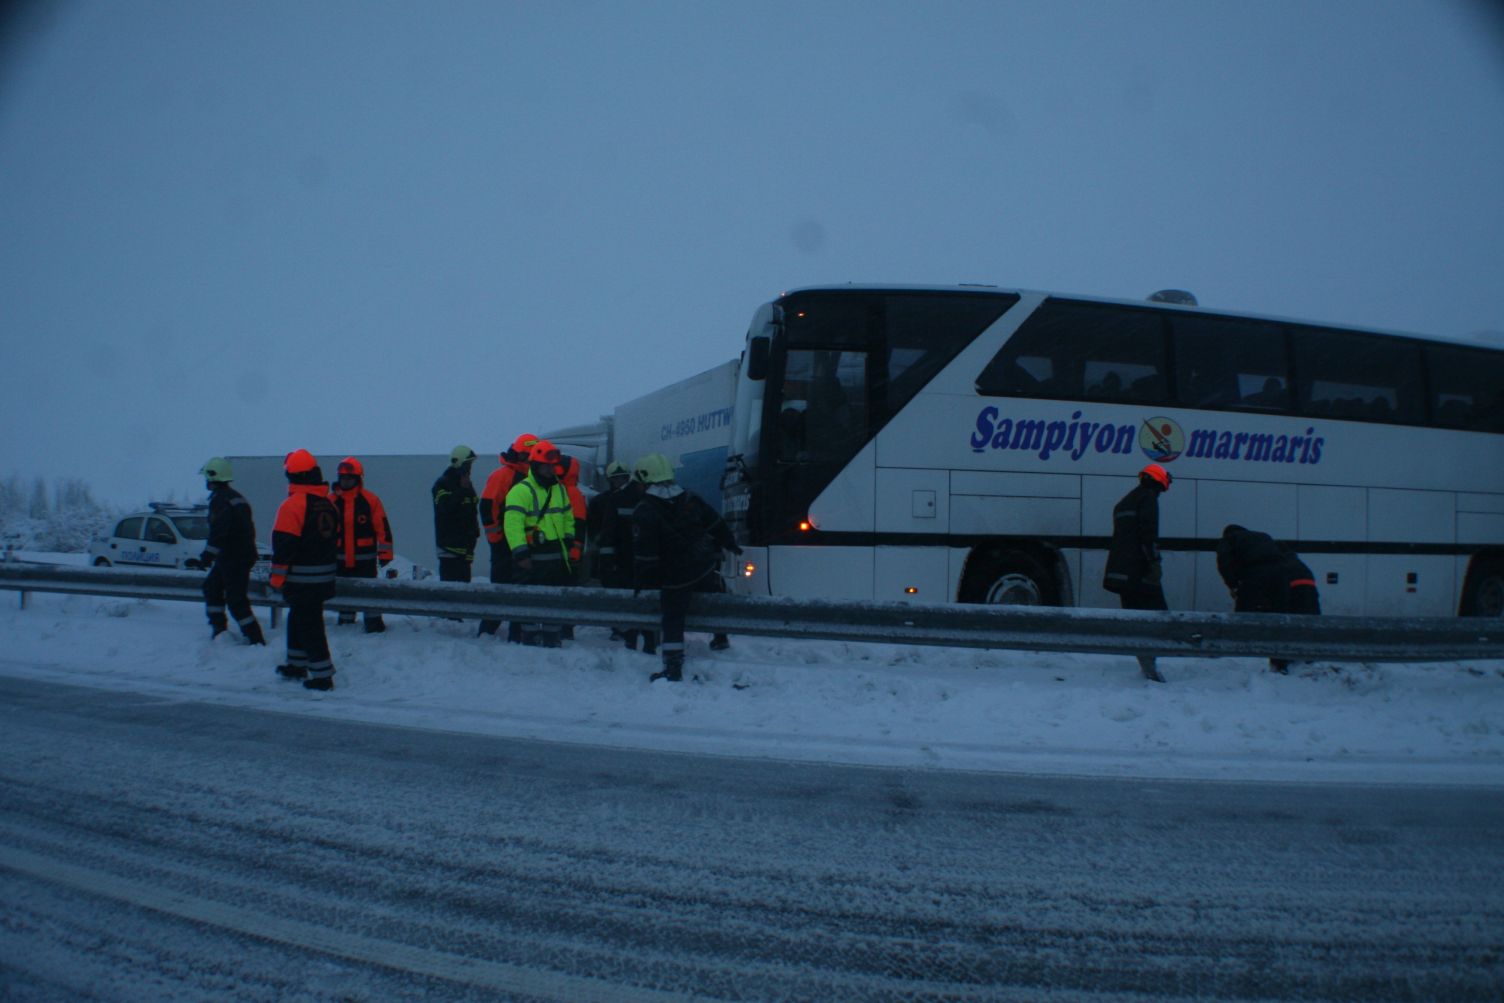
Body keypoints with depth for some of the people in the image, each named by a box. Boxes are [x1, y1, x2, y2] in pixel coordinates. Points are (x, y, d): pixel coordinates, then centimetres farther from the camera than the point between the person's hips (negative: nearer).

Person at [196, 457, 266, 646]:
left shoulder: (220, 499, -15)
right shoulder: (237, 497, 16)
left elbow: (218, 531, -25)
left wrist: (208, 554, -27)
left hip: (232, 558, -10)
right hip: (245, 553, 10)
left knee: (235, 599, -7)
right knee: (212, 586, 22)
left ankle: (255, 638, -8)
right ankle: (219, 629, 23)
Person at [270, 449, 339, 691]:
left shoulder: (293, 505, -17)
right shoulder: (329, 504, 7)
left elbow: (283, 544, -17)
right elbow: (336, 540, 14)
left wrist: (277, 577, -10)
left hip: (300, 579, -8)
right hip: (324, 577, 8)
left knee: (307, 625, -2)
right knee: (299, 618, 23)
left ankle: (322, 675, -3)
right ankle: (297, 664, 35)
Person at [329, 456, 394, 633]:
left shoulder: (370, 500, -7)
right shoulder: (331, 501, 3)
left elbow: (382, 527, -6)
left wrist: (385, 553, -8)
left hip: (365, 559, -4)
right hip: (340, 558, 4)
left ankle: (374, 625, 8)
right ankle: (345, 623, 29)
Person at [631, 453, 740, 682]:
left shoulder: (644, 512, -16)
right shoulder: (690, 499, 2)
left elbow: (644, 554, -17)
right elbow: (717, 524, 12)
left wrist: (643, 582, -6)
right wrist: (731, 545, 27)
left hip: (674, 578, -5)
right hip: (705, 569, 5)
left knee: (672, 620, 4)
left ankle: (673, 668, 1)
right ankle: (721, 637, 41)